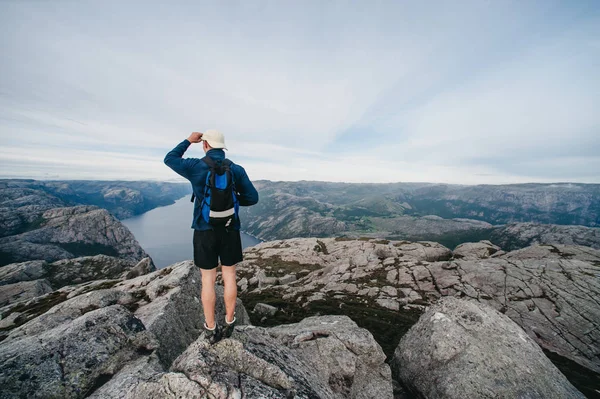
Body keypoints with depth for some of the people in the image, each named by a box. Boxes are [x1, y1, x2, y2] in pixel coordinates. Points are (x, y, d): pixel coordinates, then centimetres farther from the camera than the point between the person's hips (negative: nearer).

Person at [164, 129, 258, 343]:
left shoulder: (196, 167, -6)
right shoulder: (237, 170, -3)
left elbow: (169, 159, 14)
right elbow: (252, 198, -5)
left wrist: (188, 141, 20)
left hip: (205, 230, -1)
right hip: (230, 230, 1)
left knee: (208, 279, 12)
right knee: (229, 275, 14)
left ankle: (211, 329, 26)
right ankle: (229, 322, 29)